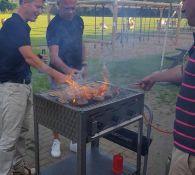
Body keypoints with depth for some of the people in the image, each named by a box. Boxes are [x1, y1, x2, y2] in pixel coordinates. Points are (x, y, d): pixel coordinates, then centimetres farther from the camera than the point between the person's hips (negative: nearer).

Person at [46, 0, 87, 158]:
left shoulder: (79, 21, 3)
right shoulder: (54, 26, -17)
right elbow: (54, 56, -27)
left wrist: (84, 64, 9)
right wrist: (67, 70, -45)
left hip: (77, 71, 5)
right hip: (60, 73, -5)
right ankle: (56, 141, 22)